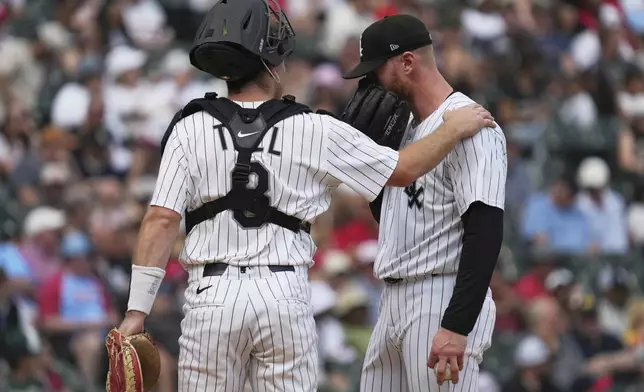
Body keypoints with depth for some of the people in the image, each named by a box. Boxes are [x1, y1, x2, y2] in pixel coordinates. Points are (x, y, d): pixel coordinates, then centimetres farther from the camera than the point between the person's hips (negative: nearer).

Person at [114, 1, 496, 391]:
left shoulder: (190, 129, 0)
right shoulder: (315, 131, 1)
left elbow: (161, 220, -7)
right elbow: (403, 169, 8)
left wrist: (137, 310, -7)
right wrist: (455, 129, 23)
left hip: (212, 298, 0)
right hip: (286, 298, 0)